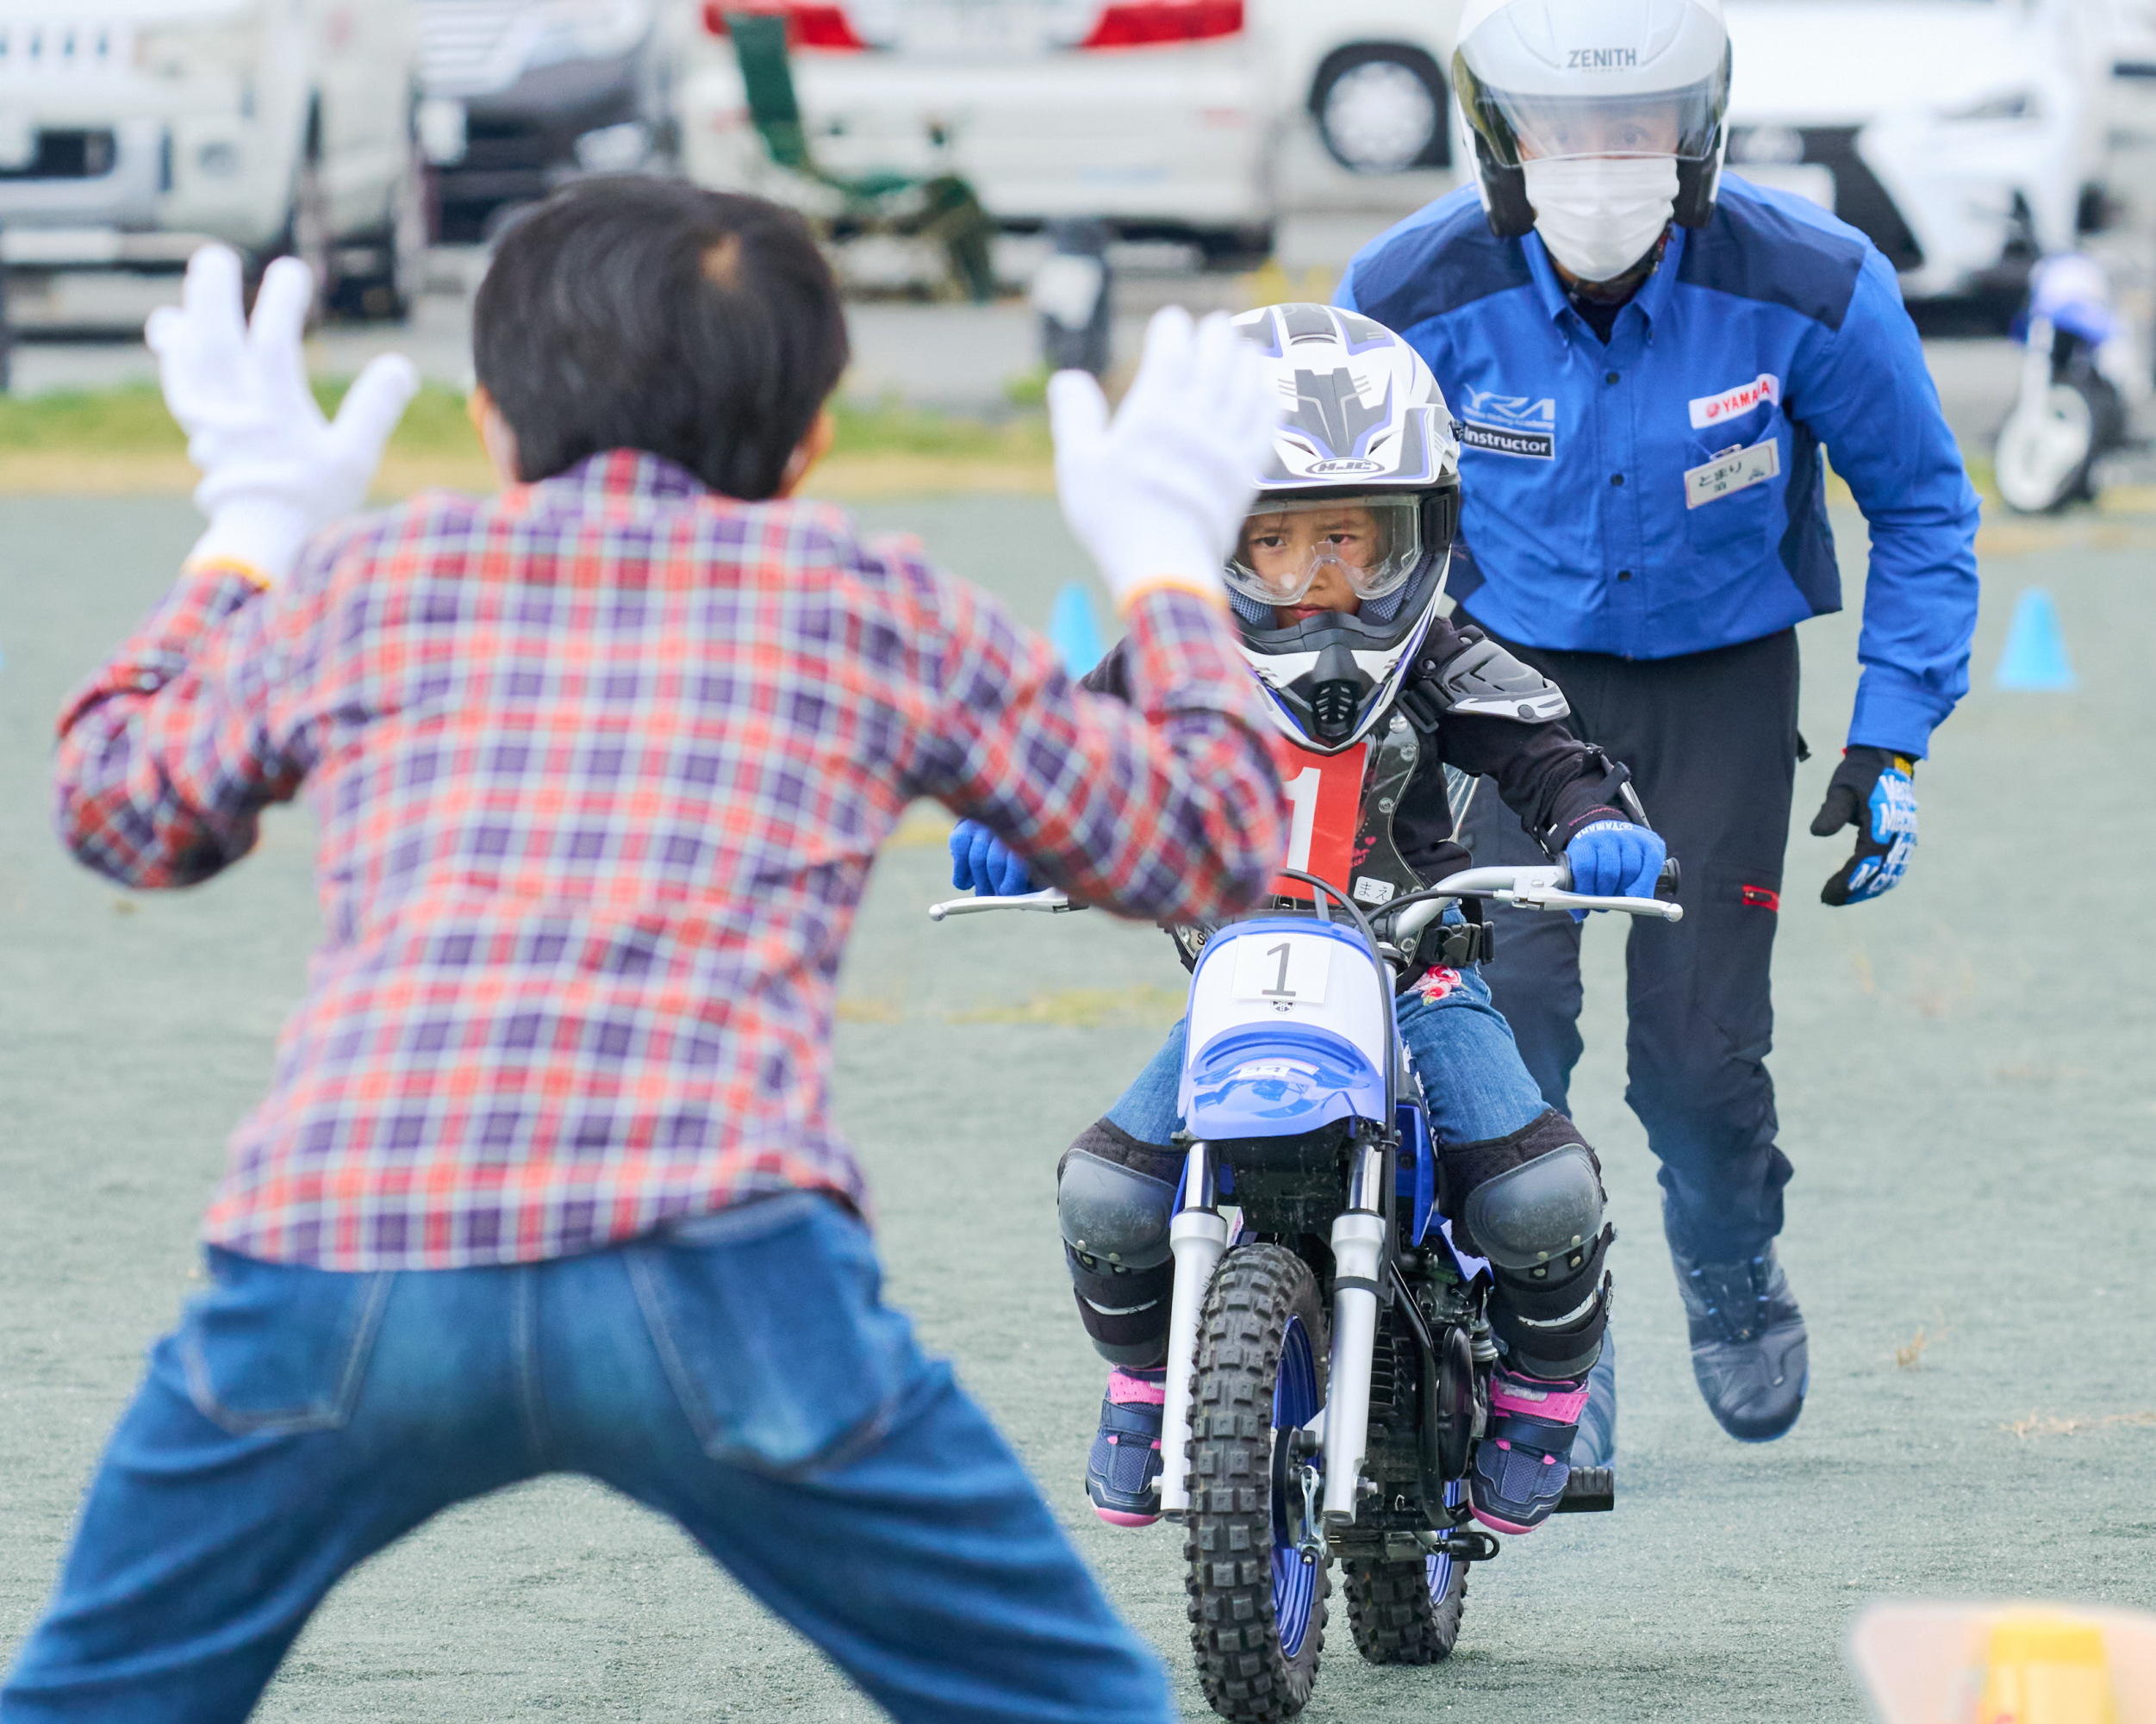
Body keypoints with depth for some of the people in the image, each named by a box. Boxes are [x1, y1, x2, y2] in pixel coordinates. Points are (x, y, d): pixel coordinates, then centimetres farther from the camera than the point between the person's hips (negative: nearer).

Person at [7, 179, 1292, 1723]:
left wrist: (252, 532, 57)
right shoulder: (875, 606, 22)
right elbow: (1208, 847, 31)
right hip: (719, 1265, -1)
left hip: (333, 1252, 2)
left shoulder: (368, 580, 25)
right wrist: (1169, 565, 48)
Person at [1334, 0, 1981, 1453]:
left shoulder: (1808, 288, -20)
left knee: (1699, 1049, -4)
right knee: (1502, 1005, -17)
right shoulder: (1420, 297, -18)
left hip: (1723, 679, 0)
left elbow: (1920, 501, -3)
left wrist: (1891, 743, -5)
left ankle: (1732, 1264, 30)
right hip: (1513, 669, 1)